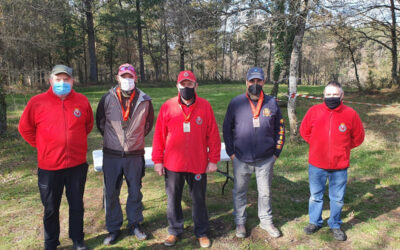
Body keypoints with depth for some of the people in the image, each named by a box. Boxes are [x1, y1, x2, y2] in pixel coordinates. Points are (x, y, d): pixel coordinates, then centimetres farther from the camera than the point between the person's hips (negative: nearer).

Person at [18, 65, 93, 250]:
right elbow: (25, 128, 5)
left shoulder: (82, 101, -1)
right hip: (49, 167, -1)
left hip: (77, 165, 1)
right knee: (51, 208, 14)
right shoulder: (37, 102, -7)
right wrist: (41, 146, 4)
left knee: (77, 205, 14)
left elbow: (88, 125, 14)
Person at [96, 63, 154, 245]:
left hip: (135, 155, 0)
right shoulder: (107, 99, -3)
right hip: (111, 155, 0)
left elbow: (149, 123, 14)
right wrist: (112, 139, 12)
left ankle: (134, 224, 30)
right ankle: (113, 229, 25)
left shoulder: (144, 100, -3)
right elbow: (100, 122, 11)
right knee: (111, 193, 8)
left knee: (135, 192, 11)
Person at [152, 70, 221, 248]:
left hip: (198, 164, 0)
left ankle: (201, 233, 32)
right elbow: (159, 135, 0)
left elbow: (213, 135, -1)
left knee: (199, 199, 13)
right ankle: (174, 231, 35)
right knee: (173, 199, 14)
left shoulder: (205, 106, -3)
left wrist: (213, 160, -2)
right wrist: (157, 160, -1)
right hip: (173, 164, 1)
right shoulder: (167, 107, -3)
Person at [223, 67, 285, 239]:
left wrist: (276, 152, 4)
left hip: (265, 159, 1)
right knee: (239, 191, 12)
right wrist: (231, 152, -1)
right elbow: (227, 129, 2)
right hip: (241, 159, -1)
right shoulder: (236, 103, -3)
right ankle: (240, 222, 31)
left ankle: (266, 221, 35)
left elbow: (280, 129, 8)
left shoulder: (272, 103, 1)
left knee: (265, 192, 15)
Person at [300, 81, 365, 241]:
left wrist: (341, 148, 5)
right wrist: (317, 145, 5)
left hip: (339, 167, 0)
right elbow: (304, 131, 8)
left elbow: (358, 137, 6)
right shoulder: (314, 111, -6)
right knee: (315, 196, 16)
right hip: (316, 165, 1)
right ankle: (315, 222, 36)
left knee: (337, 199, 14)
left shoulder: (350, 114, -7)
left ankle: (335, 225, 35)